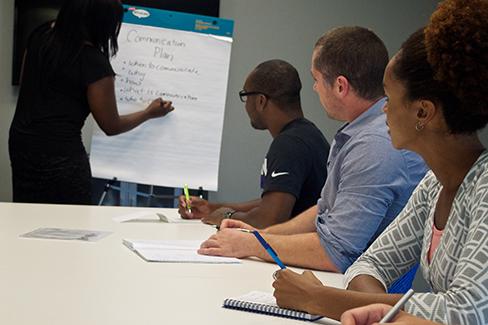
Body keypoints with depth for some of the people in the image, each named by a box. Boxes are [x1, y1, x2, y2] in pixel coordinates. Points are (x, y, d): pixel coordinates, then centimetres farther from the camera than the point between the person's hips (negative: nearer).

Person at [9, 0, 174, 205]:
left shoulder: (41, 35, 1)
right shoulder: (94, 63, -18)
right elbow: (111, 126, -5)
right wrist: (149, 113, 8)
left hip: (20, 142, 7)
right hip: (61, 155, -7)